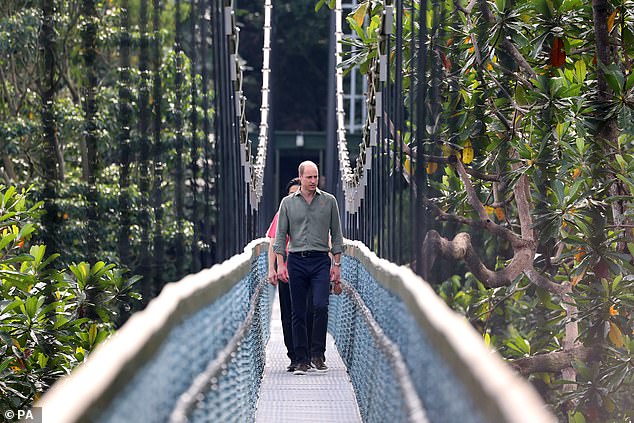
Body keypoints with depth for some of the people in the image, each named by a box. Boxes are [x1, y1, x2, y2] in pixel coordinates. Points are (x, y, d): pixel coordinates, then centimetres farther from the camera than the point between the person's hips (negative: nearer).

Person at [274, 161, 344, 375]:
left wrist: (337, 264, 3)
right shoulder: (288, 203, 5)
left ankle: (317, 354, -5)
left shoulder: (329, 201, 5)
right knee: (298, 313, 2)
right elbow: (280, 235, 4)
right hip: (296, 261, 1)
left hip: (320, 261, -1)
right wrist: (280, 264, -5)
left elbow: (336, 234, 8)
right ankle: (302, 360, 7)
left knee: (320, 306, -17)